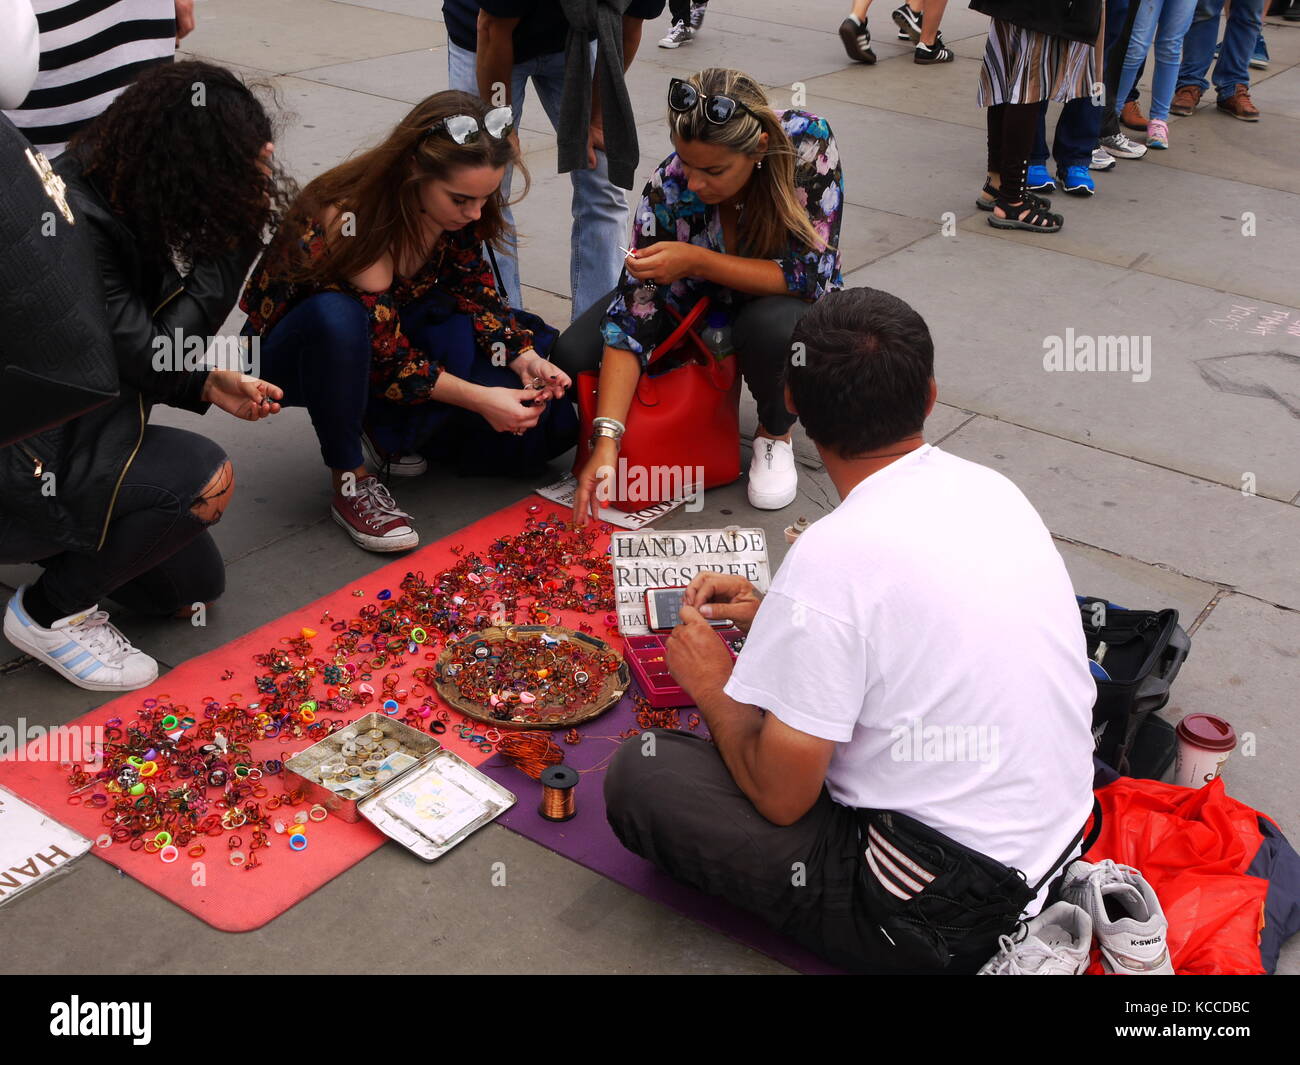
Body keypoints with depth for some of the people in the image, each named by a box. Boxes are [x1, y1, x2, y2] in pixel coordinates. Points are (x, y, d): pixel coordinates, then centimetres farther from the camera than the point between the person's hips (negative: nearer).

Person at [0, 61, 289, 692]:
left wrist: (206, 385, -5)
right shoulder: (70, 225, -28)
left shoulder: (116, 199, 0)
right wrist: (240, 235, -25)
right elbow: (148, 358, -25)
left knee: (194, 589, 9)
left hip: (70, 423, 9)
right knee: (202, 478, -27)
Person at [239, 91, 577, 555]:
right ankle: (350, 481, -24)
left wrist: (524, 356, -21)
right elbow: (383, 351, -31)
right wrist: (478, 398, -36)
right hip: (294, 355, -5)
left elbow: (474, 289, -5)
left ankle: (390, 437, 1)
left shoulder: (457, 210, -16)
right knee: (336, 315, -43)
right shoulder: (348, 218, -34)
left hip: (395, 332, 5)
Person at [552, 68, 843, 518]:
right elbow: (631, 318, -28)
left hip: (788, 301, -1)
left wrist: (696, 260, -39)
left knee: (773, 325, -39)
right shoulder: (668, 188, -28)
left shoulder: (810, 145, -31)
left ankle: (775, 433, -5)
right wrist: (606, 441, -38)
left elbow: (812, 275, -29)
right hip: (697, 300, 2)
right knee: (573, 354, -18)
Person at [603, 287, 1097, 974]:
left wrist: (714, 687, 1)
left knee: (638, 775, -6)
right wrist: (776, 614, 15)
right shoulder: (989, 488, 0)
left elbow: (780, 796, -17)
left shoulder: (834, 557, -24)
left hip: (946, 916, -8)